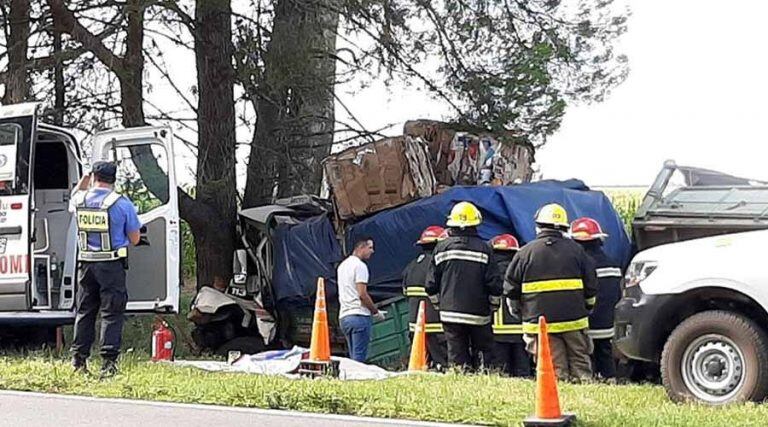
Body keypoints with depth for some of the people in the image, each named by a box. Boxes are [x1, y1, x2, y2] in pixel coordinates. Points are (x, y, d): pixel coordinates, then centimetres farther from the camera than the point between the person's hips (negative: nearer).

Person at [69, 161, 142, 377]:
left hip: (86, 263, 4)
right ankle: (108, 361, -6)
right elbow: (135, 239, -1)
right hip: (112, 264, -4)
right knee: (112, 313, -1)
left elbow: (73, 200, 30)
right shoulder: (121, 204, -9)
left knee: (84, 311, 14)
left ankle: (79, 360, 17)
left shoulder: (80, 199, 2)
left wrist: (83, 180, 33)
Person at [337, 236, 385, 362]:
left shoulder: (342, 265, 20)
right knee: (359, 357, -10)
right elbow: (362, 294, -16)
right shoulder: (360, 265, -9)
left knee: (353, 357, 10)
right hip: (359, 314, -9)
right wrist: (376, 312, -4)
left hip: (344, 315, 9)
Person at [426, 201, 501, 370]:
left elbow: (431, 284, 4)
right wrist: (494, 307, 11)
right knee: (483, 354, 9)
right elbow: (494, 284, -6)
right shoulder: (483, 249, -6)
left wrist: (439, 305, 18)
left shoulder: (442, 248, 0)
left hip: (450, 313, 1)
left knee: (456, 355, 3)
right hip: (478, 315, -1)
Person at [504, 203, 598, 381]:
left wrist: (515, 308, 20)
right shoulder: (575, 250, 2)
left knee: (555, 366, 1)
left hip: (539, 320, -1)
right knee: (580, 362, 9)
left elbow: (511, 287, 2)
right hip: (574, 319, 1)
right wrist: (588, 306, 23)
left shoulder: (525, 253, -2)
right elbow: (591, 284, 7)